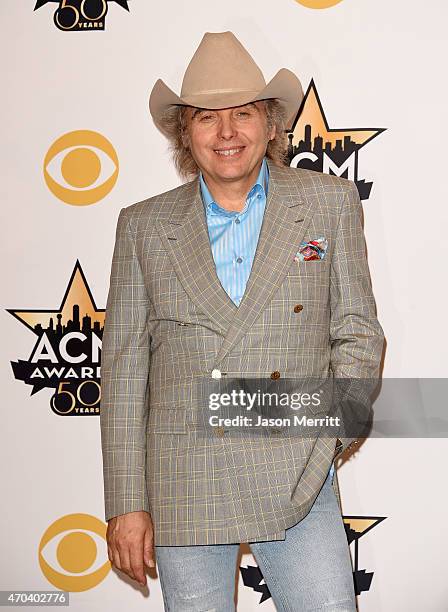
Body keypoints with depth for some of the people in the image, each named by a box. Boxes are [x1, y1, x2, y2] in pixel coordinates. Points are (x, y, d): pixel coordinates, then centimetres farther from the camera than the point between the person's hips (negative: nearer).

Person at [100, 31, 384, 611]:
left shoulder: (330, 203, 5)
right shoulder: (143, 225, 5)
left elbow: (358, 331, 7)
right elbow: (124, 367, 4)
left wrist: (330, 433, -9)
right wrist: (126, 503, 0)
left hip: (297, 482, 0)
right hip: (181, 491, 1)